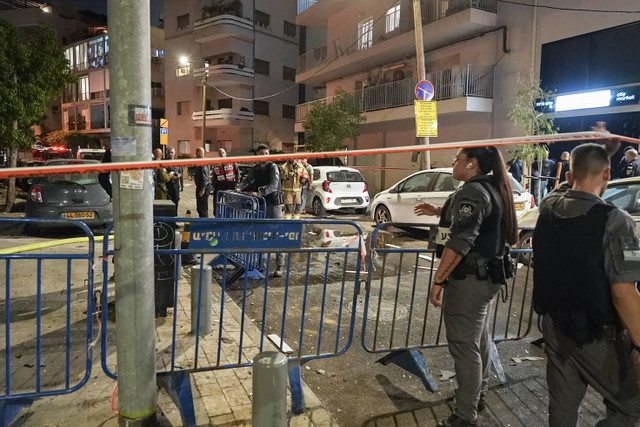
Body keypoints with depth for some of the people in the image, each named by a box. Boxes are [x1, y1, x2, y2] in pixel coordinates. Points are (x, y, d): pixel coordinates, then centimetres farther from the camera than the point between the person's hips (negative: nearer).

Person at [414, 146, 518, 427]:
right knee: (478, 340, 22)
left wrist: (439, 279, -25)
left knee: (464, 346, -1)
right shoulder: (491, 188, 12)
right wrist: (440, 212, 23)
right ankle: (477, 395, 39)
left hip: (469, 279, -11)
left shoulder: (472, 192, -18)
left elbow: (460, 242, -27)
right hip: (486, 275, 11)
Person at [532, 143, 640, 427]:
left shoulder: (549, 207, -3)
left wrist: (595, 148, 32)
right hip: (598, 336, -5)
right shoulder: (614, 221, -21)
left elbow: (567, 187, 22)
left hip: (554, 326, 6)